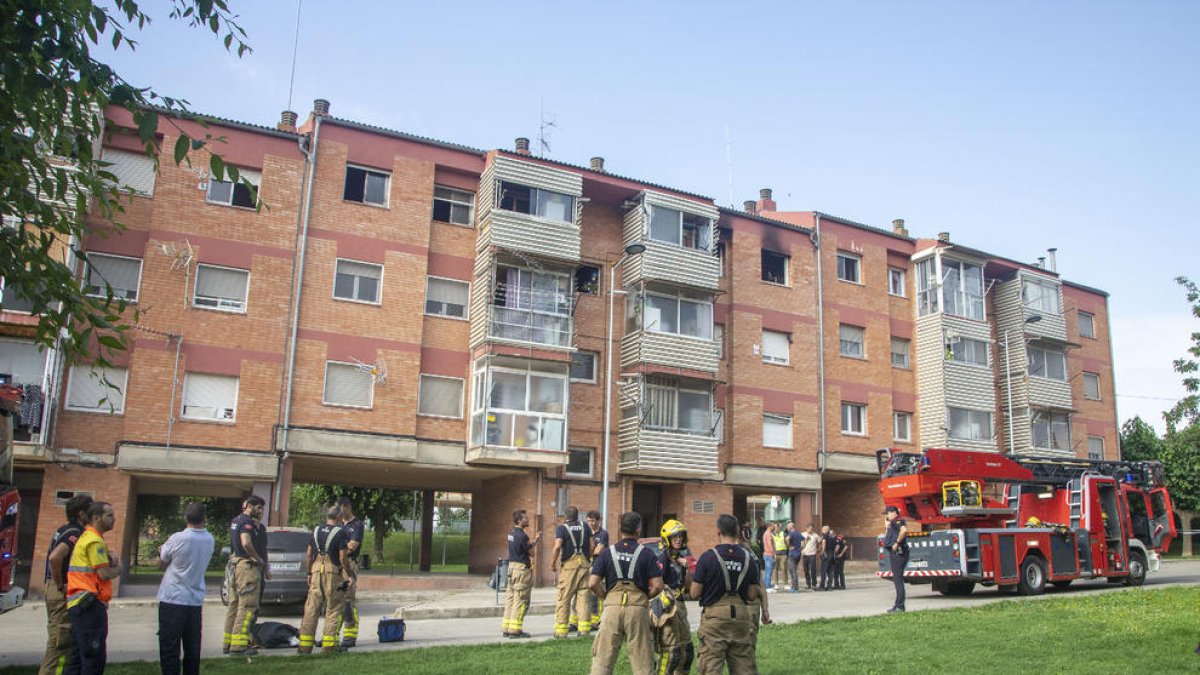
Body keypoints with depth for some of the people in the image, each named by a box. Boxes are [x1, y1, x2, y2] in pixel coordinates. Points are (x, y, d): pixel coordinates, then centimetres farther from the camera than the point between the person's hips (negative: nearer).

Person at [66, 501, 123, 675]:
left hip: (79, 605, 10)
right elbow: (104, 574, -18)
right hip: (90, 605, -10)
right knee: (95, 658, -7)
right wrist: (118, 569, 3)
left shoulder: (86, 537, 18)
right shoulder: (95, 540, -13)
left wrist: (109, 558, 2)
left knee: (81, 657, 14)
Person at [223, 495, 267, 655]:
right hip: (247, 566, -11)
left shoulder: (235, 521, 19)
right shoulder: (246, 522, -12)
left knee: (234, 605, 14)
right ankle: (239, 644, -10)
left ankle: (228, 644, 19)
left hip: (234, 564, 11)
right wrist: (258, 558, -17)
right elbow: (246, 543, -28)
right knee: (247, 606, -8)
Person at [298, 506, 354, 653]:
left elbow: (308, 555, 13)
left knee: (311, 609, 8)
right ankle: (329, 646, 1)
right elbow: (342, 558, -11)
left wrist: (309, 573, 21)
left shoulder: (316, 531, 12)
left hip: (316, 571, 5)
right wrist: (350, 575, -2)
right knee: (334, 609, 2)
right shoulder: (341, 532, -6)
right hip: (333, 573, -5)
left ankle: (305, 646, 10)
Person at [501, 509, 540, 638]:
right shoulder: (521, 535, -18)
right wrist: (536, 540, 5)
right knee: (521, 600, -3)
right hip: (522, 568, -9)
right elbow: (530, 549, -9)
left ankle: (507, 628, 16)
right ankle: (515, 630, -2)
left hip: (512, 565, 9)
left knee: (510, 597, 12)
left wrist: (534, 539, 13)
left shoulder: (511, 533, 10)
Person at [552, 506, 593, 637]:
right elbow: (592, 546, 9)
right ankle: (584, 628, 5)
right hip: (584, 563, 3)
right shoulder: (585, 527, 11)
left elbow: (557, 546, -14)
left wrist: (553, 562, -4)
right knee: (583, 596, 6)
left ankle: (561, 629, 2)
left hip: (569, 564, -3)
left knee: (564, 598, 1)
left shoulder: (562, 528, -2)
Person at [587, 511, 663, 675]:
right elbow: (657, 586, -4)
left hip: (612, 606, 1)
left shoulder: (607, 552, 6)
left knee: (602, 660, 7)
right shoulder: (646, 553, 1)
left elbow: (593, 583, -2)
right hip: (638, 608, -1)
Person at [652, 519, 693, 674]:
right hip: (667, 607, -8)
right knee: (670, 652, -8)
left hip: (680, 606, 8)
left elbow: (688, 587, 12)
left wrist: (688, 568, 0)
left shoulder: (682, 557, 11)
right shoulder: (663, 559, -12)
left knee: (687, 650, 15)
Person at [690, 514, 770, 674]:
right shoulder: (749, 558, 1)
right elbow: (752, 596, 3)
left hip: (714, 619, -3)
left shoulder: (708, 557, -10)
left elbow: (695, 593, -8)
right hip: (742, 618, 4)